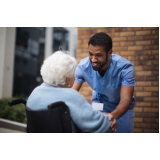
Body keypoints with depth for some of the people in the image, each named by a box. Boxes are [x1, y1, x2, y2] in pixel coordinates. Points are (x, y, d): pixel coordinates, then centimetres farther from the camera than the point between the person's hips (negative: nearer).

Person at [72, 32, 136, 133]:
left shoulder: (125, 67, -33)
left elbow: (125, 99, -41)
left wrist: (114, 115, -63)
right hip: (99, 103, 2)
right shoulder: (83, 66, -24)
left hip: (122, 107, -1)